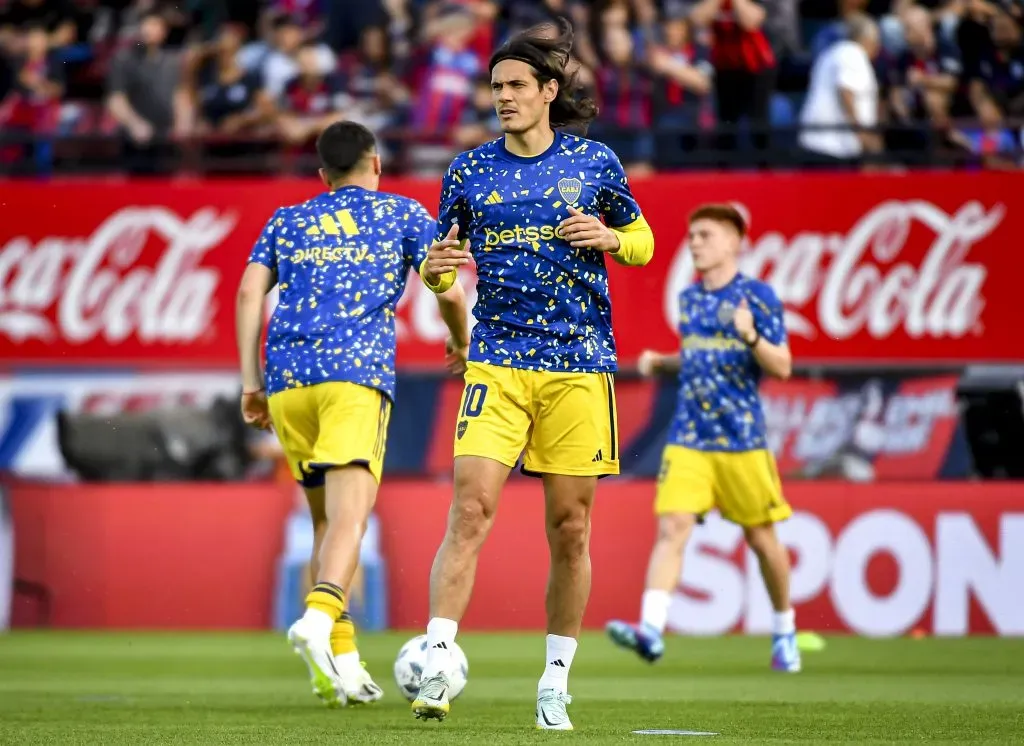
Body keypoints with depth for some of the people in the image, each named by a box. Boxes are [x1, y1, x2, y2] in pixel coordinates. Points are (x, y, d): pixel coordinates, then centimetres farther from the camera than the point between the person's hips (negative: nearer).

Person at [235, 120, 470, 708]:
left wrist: (251, 383, 10)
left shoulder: (287, 223, 23)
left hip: (287, 380, 4)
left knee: (326, 521, 15)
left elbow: (251, 292, 10)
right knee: (349, 515, -17)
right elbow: (449, 292, 10)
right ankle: (320, 614, -43)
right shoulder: (401, 213, 17)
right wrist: (461, 343, 29)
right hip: (358, 372, -4)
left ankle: (342, 659, 10)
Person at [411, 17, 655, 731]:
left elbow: (642, 242, 15)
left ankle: (556, 684, 14)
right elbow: (442, 266, 14)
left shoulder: (595, 162, 5)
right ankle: (436, 667, -21)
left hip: (580, 363, 0)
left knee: (569, 530, 3)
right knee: (471, 510, -16)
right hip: (498, 361, 0)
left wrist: (607, 237, -7)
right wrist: (436, 270, -10)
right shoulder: (471, 171, 7)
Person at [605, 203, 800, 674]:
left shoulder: (757, 296, -4)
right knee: (672, 527, -14)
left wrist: (751, 336, -25)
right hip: (688, 438, 4)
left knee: (761, 538, 6)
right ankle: (651, 628, -25)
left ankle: (784, 631, 26)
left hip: (742, 438, -4)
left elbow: (782, 368, -8)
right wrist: (659, 363, 9)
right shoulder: (689, 298, 13)